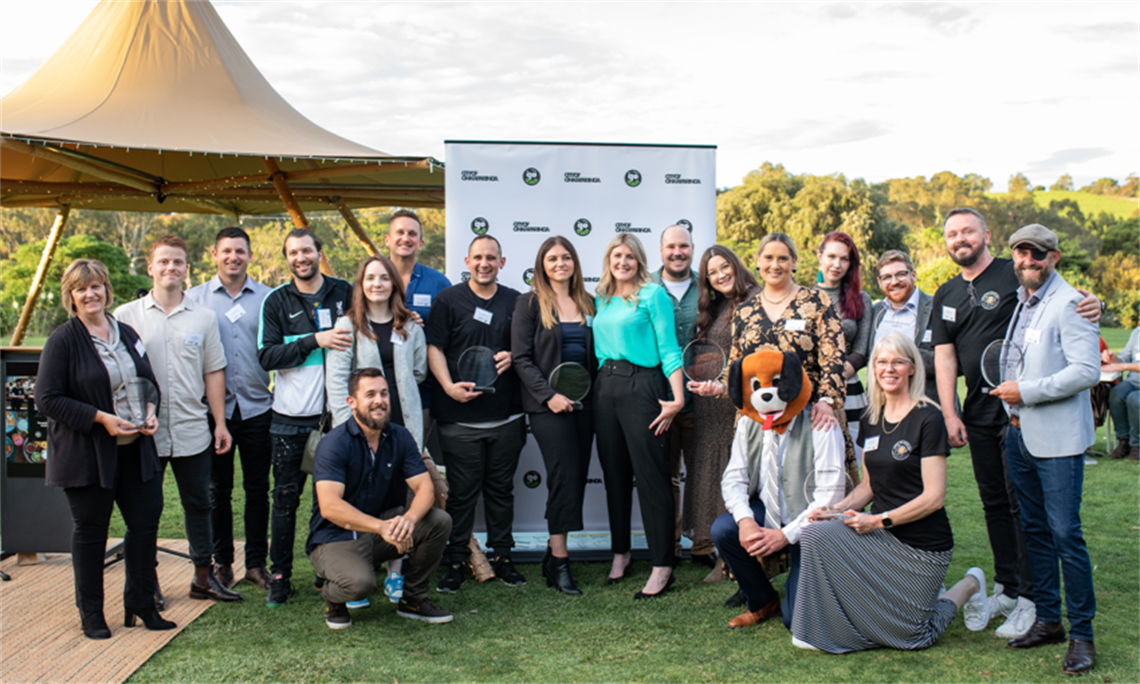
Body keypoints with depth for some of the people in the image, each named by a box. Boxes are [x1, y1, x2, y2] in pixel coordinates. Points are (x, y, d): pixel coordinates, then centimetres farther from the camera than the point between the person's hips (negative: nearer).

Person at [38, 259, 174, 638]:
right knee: (90, 531, 6)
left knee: (146, 521, 6)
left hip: (135, 450, 5)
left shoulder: (127, 334, 11)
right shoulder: (62, 341, -7)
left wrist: (149, 414, -1)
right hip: (86, 453, -5)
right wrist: (101, 418, -19)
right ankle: (91, 613, 22)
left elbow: (148, 382, 19)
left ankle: (140, 603, 24)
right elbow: (47, 399, -11)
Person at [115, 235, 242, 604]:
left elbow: (213, 372, 9)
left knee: (198, 504, 10)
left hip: (193, 431, 2)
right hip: (144, 431, -1)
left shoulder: (203, 317, 7)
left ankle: (204, 576, 21)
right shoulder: (127, 316, 1)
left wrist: (220, 422, 5)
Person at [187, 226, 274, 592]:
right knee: (218, 490, 8)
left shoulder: (267, 298, 6)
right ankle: (221, 562, 21)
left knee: (258, 489, 6)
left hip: (257, 407, 0)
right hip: (214, 408, 0)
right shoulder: (195, 298, 5)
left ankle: (257, 563, 18)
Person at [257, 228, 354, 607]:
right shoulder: (276, 301, 2)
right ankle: (280, 576, 17)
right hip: (290, 418, -1)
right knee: (286, 497, 5)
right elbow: (267, 355, -8)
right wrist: (314, 341, -19)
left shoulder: (344, 292, 6)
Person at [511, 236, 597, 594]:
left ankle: (554, 555, 14)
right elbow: (522, 358, -5)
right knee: (565, 476, -11)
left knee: (577, 477, 3)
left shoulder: (587, 303, 15)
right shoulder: (530, 302, 1)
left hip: (583, 401, 5)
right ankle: (559, 562, -3)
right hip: (548, 403, -5)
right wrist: (549, 395, -14)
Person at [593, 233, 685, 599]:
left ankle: (662, 567, 0)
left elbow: (668, 348, -7)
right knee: (614, 475, 12)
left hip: (641, 386, -6)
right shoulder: (601, 300, 15)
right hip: (605, 387, 6)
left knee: (651, 477, -5)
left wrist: (677, 397, -15)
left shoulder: (653, 294, -2)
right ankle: (621, 553, 25)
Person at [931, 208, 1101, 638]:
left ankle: (1031, 600, 6)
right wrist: (949, 414, 2)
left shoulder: (1014, 275, -5)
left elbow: (1063, 304, -5)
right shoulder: (947, 296, 13)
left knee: (1023, 505, -3)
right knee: (994, 504, 13)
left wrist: (1091, 308, -29)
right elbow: (944, 356, 9)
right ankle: (1005, 589, 25)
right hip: (978, 413, 6)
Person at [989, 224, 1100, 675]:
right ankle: (1047, 619, 24)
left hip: (1058, 438, -8)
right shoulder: (1017, 302, 14)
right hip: (1020, 434, 8)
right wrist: (1011, 405, 12)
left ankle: (1082, 634, 6)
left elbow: (1087, 371, -18)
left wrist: (1026, 392, -17)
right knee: (1035, 531, 13)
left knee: (1065, 534, -6)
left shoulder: (1070, 304, -10)